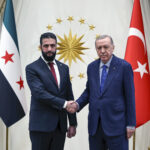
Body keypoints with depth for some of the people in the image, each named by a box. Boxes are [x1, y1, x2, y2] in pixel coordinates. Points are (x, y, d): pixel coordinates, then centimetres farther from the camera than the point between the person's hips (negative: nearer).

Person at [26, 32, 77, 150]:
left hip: (61, 126, 5)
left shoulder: (64, 68, 12)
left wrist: (73, 123, 9)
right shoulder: (32, 68, -3)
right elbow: (40, 93, -16)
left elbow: (69, 96, 12)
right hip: (41, 126, -4)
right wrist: (64, 103, -20)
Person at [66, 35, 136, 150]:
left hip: (116, 124, -4)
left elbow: (130, 96, -5)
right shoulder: (92, 67, 8)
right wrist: (77, 104, -4)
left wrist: (131, 124, -6)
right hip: (95, 125, 4)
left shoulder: (124, 66, -6)